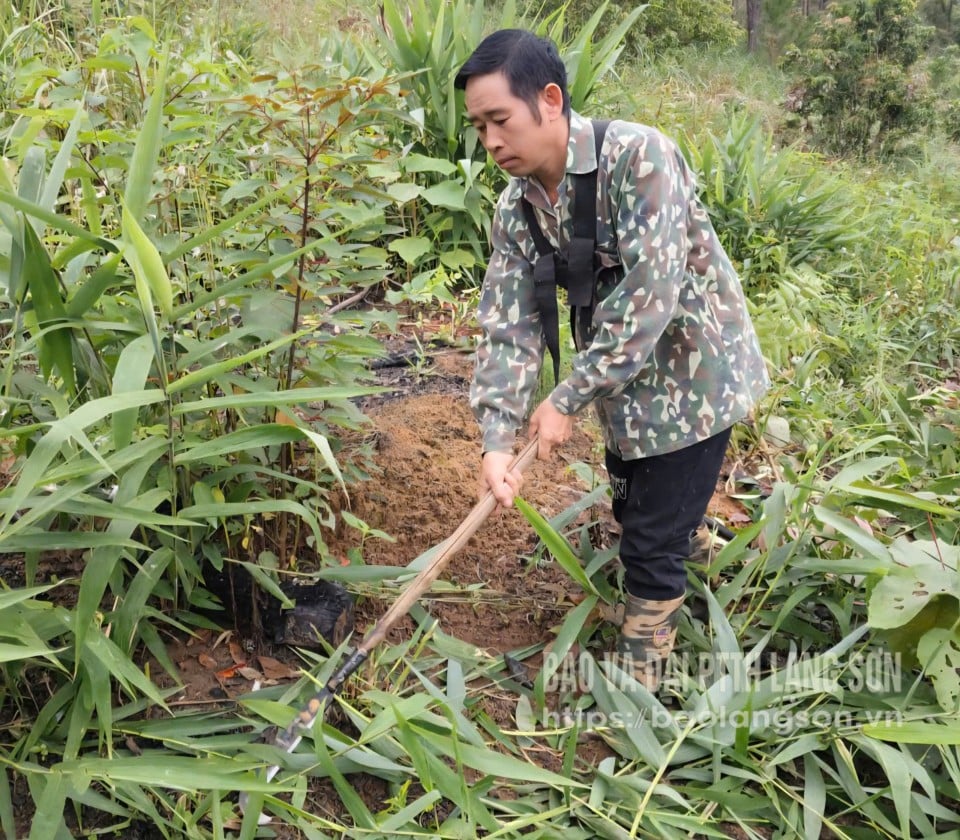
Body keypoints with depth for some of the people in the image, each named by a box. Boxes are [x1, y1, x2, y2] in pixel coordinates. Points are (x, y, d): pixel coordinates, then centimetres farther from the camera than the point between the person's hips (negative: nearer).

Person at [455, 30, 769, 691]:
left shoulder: (637, 156, -27)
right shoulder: (515, 209, -6)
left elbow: (649, 297, -31)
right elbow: (508, 327, -8)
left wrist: (568, 400, -26)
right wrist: (497, 439, -21)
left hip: (694, 374, -7)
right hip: (626, 382, 7)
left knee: (654, 544, 0)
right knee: (635, 518, 23)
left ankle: (639, 688, 19)